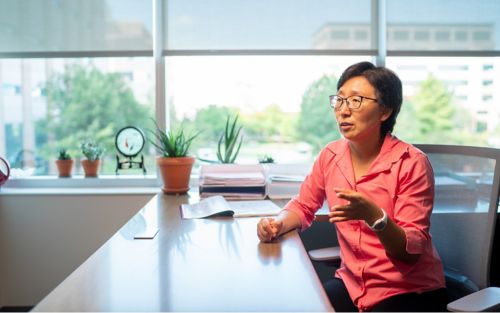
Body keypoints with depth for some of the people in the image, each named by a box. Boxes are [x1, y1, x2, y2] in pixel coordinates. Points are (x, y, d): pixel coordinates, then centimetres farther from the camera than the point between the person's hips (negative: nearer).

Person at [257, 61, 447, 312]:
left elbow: (412, 250, -17)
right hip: (351, 283, 5)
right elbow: (303, 206, 13)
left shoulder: (411, 163, -15)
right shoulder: (330, 156, -1)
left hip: (411, 291, -4)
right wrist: (278, 224, -8)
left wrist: (374, 216, -35)